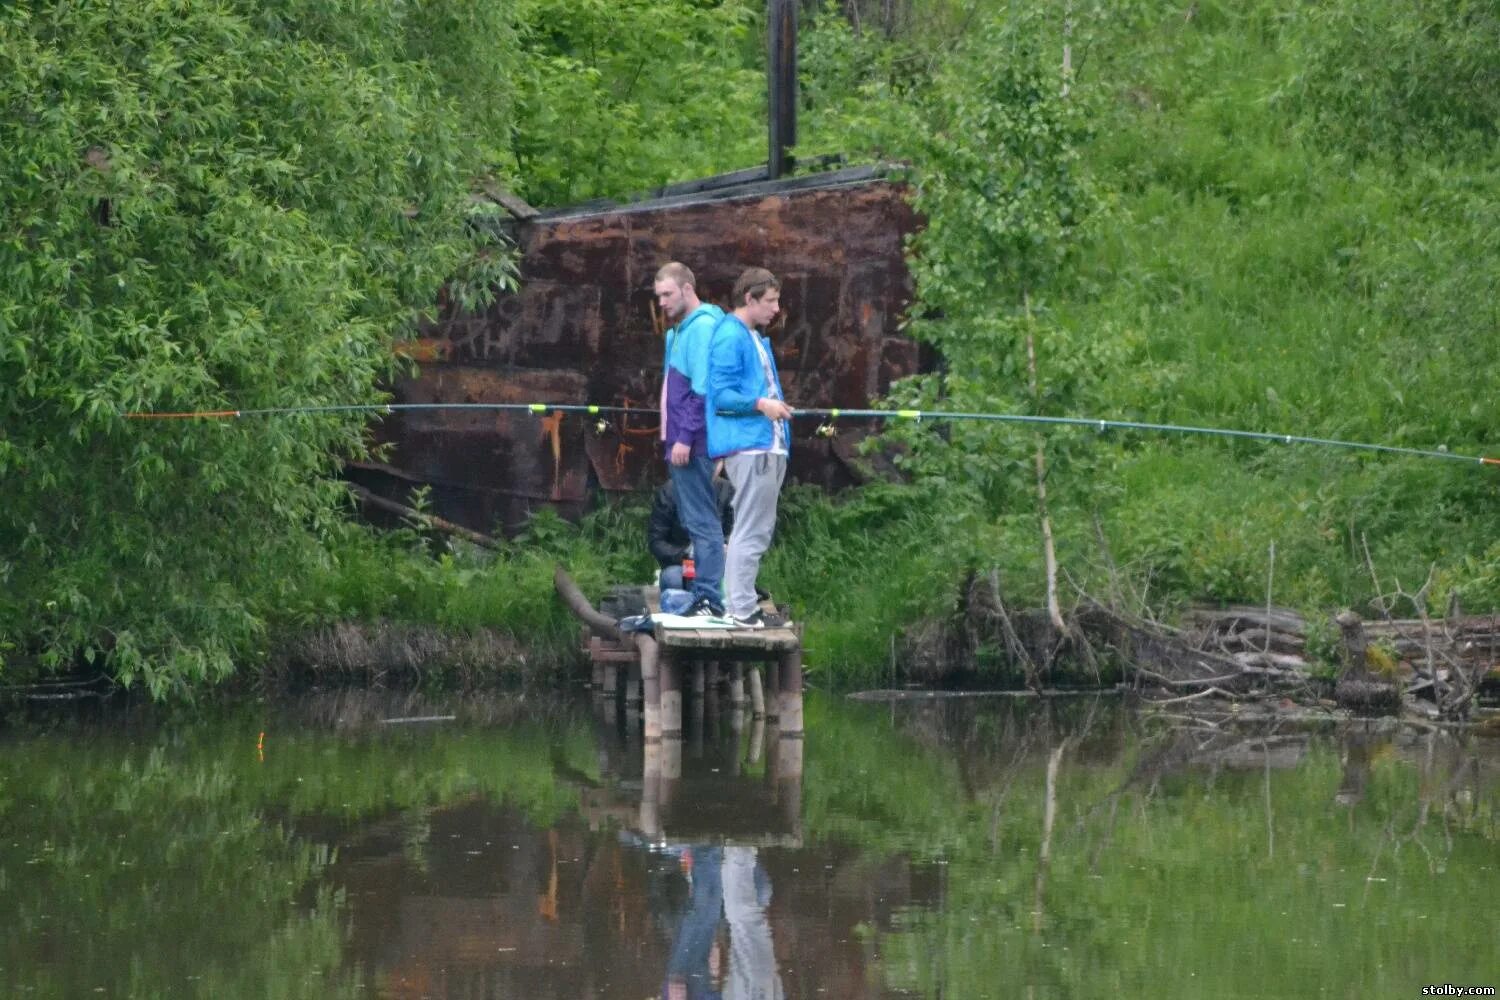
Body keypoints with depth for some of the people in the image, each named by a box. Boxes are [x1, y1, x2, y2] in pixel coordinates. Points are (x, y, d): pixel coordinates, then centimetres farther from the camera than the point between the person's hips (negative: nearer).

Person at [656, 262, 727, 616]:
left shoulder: (702, 327, -13)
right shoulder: (679, 330, 18)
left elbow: (703, 390, -19)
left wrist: (685, 437, -21)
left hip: (692, 445, -10)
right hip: (681, 443, 10)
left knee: (702, 521, -9)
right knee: (696, 521, 12)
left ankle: (708, 598, -9)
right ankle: (704, 596, 16)